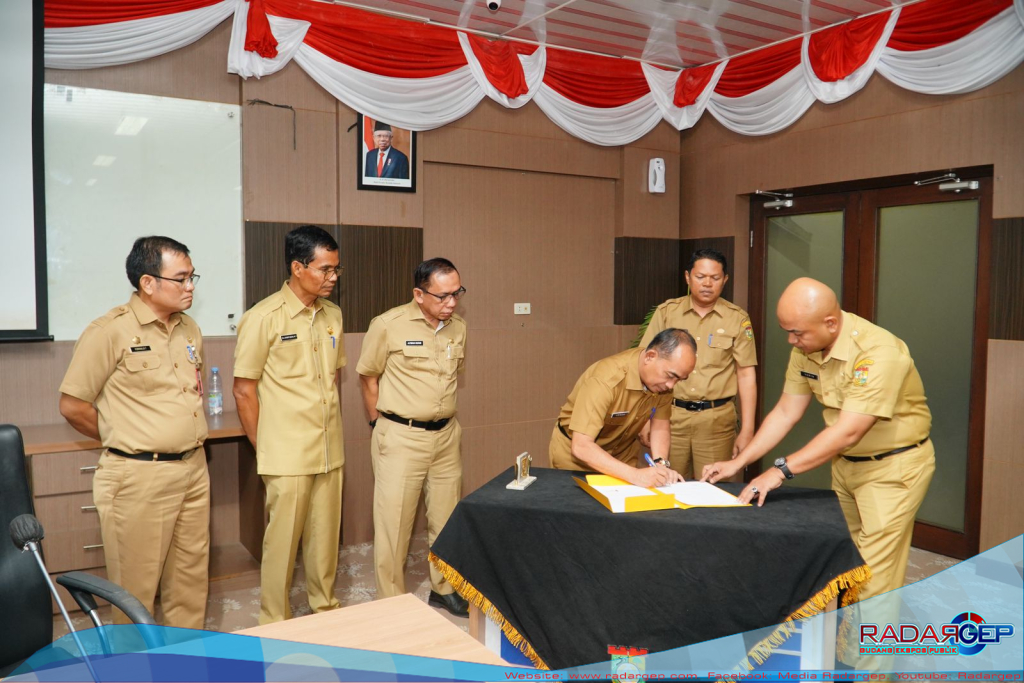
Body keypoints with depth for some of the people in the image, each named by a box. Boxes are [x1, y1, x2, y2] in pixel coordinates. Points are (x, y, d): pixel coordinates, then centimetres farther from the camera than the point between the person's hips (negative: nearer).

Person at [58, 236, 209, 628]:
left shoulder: (189, 330, 10)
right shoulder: (110, 332, -12)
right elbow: (72, 406, -9)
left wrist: (187, 440, 11)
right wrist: (128, 442, 0)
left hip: (193, 470, 7)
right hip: (139, 477, -6)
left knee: (191, 577, 16)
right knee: (136, 585, 6)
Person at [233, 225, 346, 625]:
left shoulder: (332, 314, 7)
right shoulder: (264, 318, -12)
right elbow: (244, 390, -8)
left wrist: (332, 424, 14)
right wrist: (261, 448, -5)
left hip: (330, 449, 6)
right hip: (288, 453, -5)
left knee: (326, 533, 16)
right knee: (283, 539, 5)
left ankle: (324, 604, 34)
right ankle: (274, 622, 23)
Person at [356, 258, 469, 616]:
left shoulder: (458, 327, 4)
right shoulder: (389, 325, -12)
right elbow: (368, 378, -3)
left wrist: (441, 415, 14)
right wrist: (382, 425, 1)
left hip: (446, 434, 5)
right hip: (400, 437, -5)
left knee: (447, 518, 15)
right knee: (394, 522, 3)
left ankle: (444, 588, 34)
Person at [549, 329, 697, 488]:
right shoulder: (605, 380, -33)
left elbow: (660, 427, -4)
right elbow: (581, 446, -36)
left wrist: (661, 464, -21)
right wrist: (634, 474, -43)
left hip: (622, 454, 4)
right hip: (576, 454, -4)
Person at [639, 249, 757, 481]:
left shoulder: (737, 318, 2)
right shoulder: (666, 312, 3)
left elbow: (747, 375, 3)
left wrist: (747, 430, -1)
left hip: (717, 418, 0)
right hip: (669, 415, 1)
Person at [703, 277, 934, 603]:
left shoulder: (877, 352, -29)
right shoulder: (805, 349, -6)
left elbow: (848, 432, -31)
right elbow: (784, 414, 1)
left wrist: (781, 470, -30)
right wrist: (737, 463, -4)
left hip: (893, 465, -7)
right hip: (845, 462, 7)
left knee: (873, 579, -5)